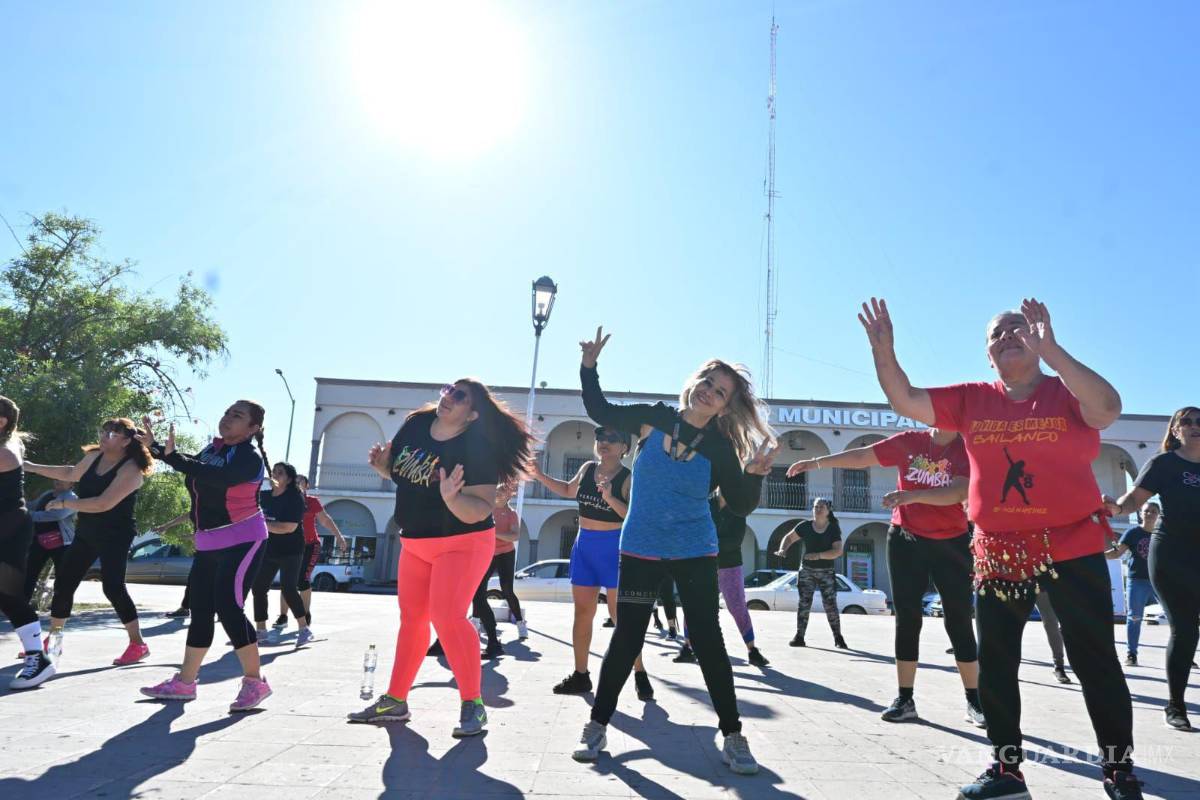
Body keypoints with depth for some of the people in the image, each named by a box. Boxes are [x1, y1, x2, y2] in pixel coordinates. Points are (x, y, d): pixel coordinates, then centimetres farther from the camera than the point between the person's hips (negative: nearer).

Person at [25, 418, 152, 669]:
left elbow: (104, 503, -27)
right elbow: (71, 474, 26)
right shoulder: (94, 455, 5)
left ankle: (138, 644, -7)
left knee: (113, 586, -15)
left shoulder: (130, 469, -20)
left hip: (115, 535, -8)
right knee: (64, 581, 9)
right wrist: (31, 467, 29)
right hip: (87, 532, 8)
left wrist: (64, 504, -20)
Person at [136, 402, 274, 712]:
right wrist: (155, 447, 13)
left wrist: (171, 456, -33)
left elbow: (218, 477, -31)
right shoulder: (213, 448, 10)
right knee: (200, 610, 12)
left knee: (228, 607, -15)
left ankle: (255, 682, -5)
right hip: (209, 545, 8)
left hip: (243, 541, -8)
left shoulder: (250, 456, -14)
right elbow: (193, 474, 23)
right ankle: (184, 683, 22)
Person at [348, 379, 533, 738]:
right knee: (411, 618, 15)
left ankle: (472, 704, -2)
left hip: (462, 543, -7)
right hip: (415, 541, 7)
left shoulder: (476, 448, -22)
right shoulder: (416, 424, -4)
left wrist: (451, 497, -45)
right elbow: (397, 470, 12)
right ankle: (395, 700, 29)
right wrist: (381, 464, -9)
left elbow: (480, 511, -27)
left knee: (447, 617, -18)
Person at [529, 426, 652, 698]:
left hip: (614, 548, -6)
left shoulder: (629, 478, -11)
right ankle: (580, 675, 18)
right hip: (584, 545, 6)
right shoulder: (587, 468, 6)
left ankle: (640, 674, 7)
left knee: (620, 614, -5)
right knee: (582, 613, 9)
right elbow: (569, 490, 25)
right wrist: (539, 475, 17)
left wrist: (610, 499, -31)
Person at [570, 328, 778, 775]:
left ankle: (733, 738, 13)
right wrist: (589, 367, -2)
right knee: (627, 638, 4)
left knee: (708, 640, 1)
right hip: (641, 549, 1)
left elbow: (741, 506, -11)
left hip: (695, 552, 0)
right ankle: (597, 727, 18)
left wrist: (754, 475, -29)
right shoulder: (653, 419, -6)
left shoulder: (720, 448, -9)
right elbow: (600, 412, 7)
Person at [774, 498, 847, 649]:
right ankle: (799, 636, 1)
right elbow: (789, 537, 8)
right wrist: (783, 549, -11)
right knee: (803, 603, -3)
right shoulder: (805, 526, -1)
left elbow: (838, 551, -16)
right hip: (807, 570, 1)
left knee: (830, 605, -4)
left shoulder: (833, 529, -6)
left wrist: (819, 555, -28)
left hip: (826, 572, -1)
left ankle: (838, 638, 9)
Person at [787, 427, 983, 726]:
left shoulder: (968, 451, -8)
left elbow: (959, 492, -24)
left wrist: (911, 495, -36)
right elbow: (861, 457, 0)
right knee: (907, 620, 4)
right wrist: (817, 462, -3)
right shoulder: (910, 442, -2)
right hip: (906, 541, 2)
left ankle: (974, 701, 14)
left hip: (951, 544, -1)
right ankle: (905, 699, 11)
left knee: (959, 621, 3)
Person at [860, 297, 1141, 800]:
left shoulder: (1067, 391, -4)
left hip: (1073, 548, -3)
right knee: (995, 664, 9)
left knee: (1095, 661, 6)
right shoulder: (972, 400, 4)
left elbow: (1108, 410, -26)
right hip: (998, 555, 4)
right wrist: (884, 352, -16)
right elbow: (905, 401, 0)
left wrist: (1049, 348, -31)